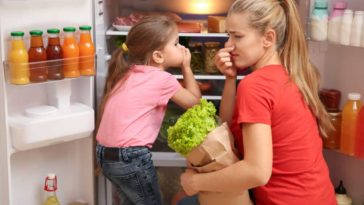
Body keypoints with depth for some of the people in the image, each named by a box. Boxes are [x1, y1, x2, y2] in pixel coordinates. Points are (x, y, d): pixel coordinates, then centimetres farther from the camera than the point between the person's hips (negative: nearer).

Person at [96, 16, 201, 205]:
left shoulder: (127, 72, 8)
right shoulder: (163, 79, -11)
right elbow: (194, 101, 4)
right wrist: (186, 67, 12)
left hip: (105, 153, 7)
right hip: (131, 157, -7)